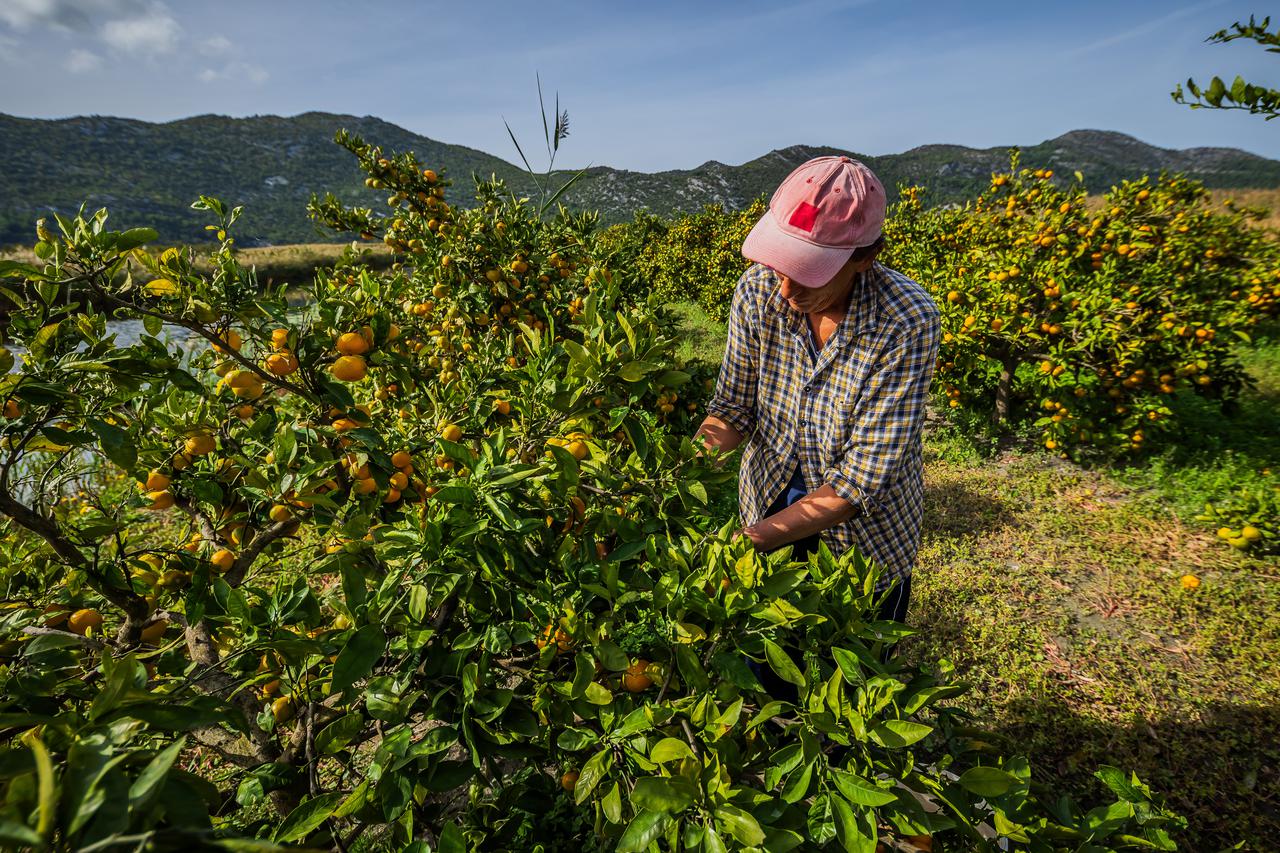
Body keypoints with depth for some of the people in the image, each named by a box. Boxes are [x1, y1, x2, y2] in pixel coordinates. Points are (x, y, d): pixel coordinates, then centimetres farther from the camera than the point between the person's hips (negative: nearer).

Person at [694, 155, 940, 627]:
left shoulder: (907, 322, -29)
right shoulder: (758, 291, -19)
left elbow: (863, 480, -29)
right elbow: (733, 409, -11)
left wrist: (748, 539, -34)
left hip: (865, 531, -2)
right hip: (770, 504, 3)